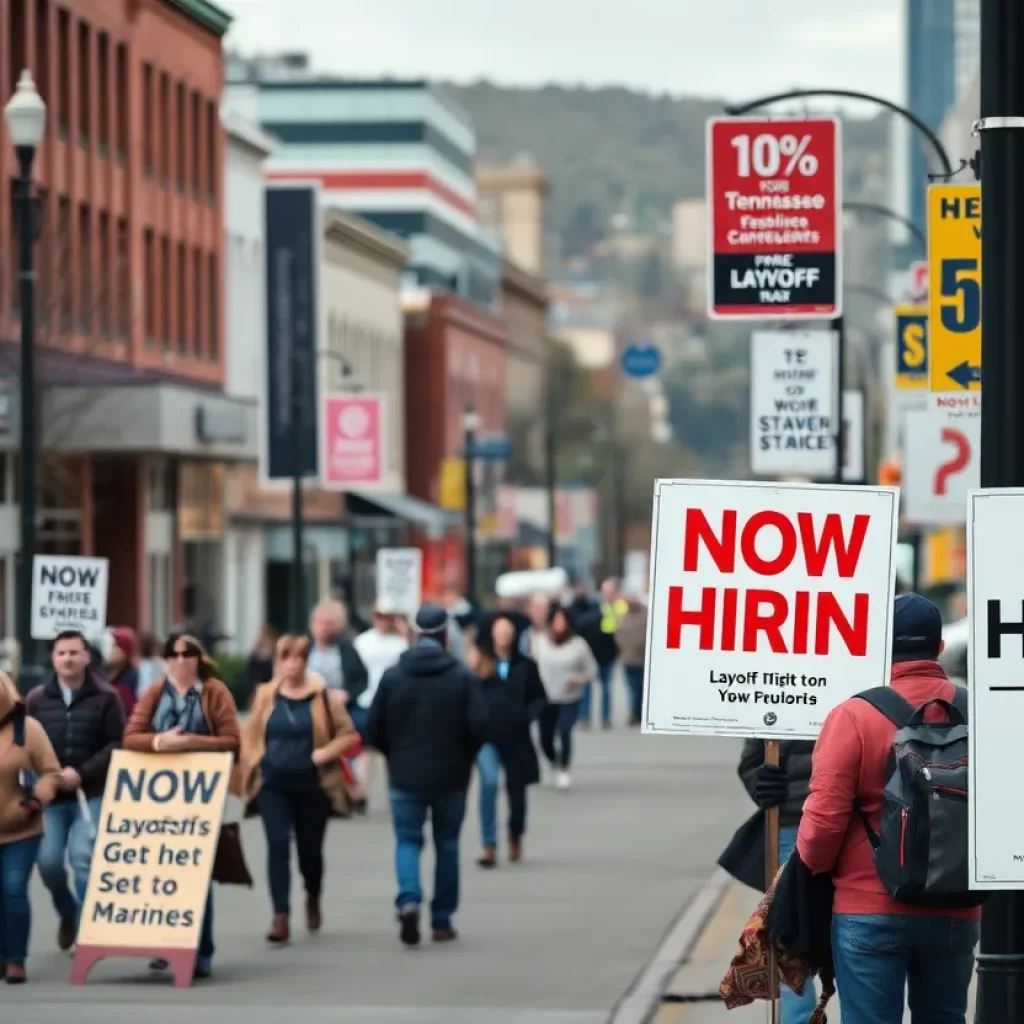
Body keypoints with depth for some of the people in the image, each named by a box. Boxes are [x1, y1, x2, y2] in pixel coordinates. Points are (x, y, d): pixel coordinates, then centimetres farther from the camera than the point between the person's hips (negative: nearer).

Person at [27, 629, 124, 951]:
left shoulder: (105, 697, -1)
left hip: (92, 794, -2)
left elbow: (117, 743, -6)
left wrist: (82, 773, -16)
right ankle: (67, 911, 26)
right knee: (49, 861, -4)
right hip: (50, 796, 2)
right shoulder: (36, 699, 7)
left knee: (83, 858, -13)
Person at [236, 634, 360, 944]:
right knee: (277, 846, -11)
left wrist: (326, 753, -13)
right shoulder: (265, 696, 3)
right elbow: (250, 736, 10)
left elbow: (348, 734, 1)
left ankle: (313, 899, 41)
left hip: (311, 785, -1)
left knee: (310, 849, 10)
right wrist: (250, 767, -1)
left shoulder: (324, 696, -2)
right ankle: (281, 916, -13)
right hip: (272, 784, 1)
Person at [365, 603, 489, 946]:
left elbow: (374, 731, -2)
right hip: (450, 776, 0)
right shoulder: (461, 677, -8)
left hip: (405, 776, 0)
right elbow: (479, 727, -13)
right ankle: (442, 921, 15)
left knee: (407, 841, 9)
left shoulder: (392, 676, -4)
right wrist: (464, 754, 8)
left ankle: (408, 901, -17)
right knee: (447, 845, 13)